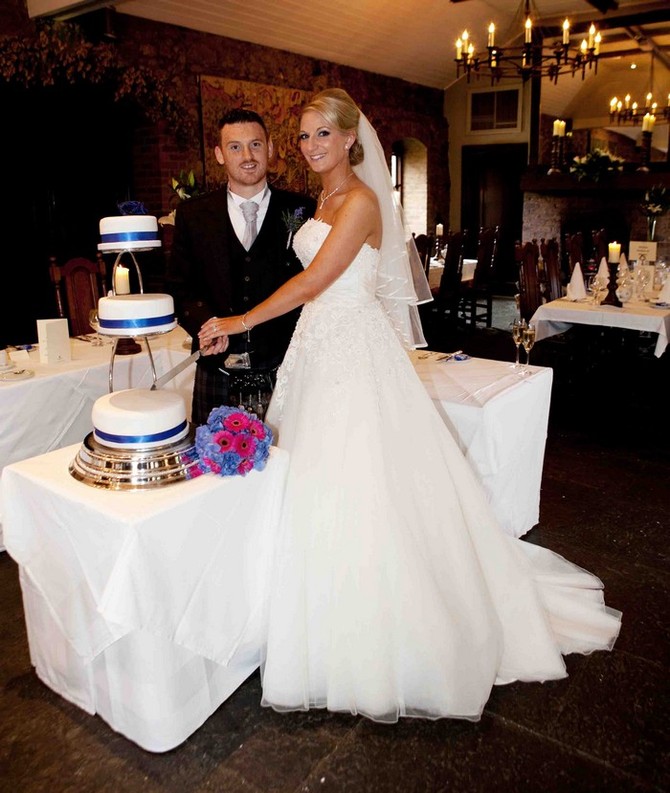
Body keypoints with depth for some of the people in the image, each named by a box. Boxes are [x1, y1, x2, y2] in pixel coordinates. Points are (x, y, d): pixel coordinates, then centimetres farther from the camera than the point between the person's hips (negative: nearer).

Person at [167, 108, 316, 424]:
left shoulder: (302, 210, 4)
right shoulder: (193, 215, 8)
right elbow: (179, 288, 8)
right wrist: (207, 324, -13)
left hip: (283, 374, -1)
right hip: (218, 374, 1)